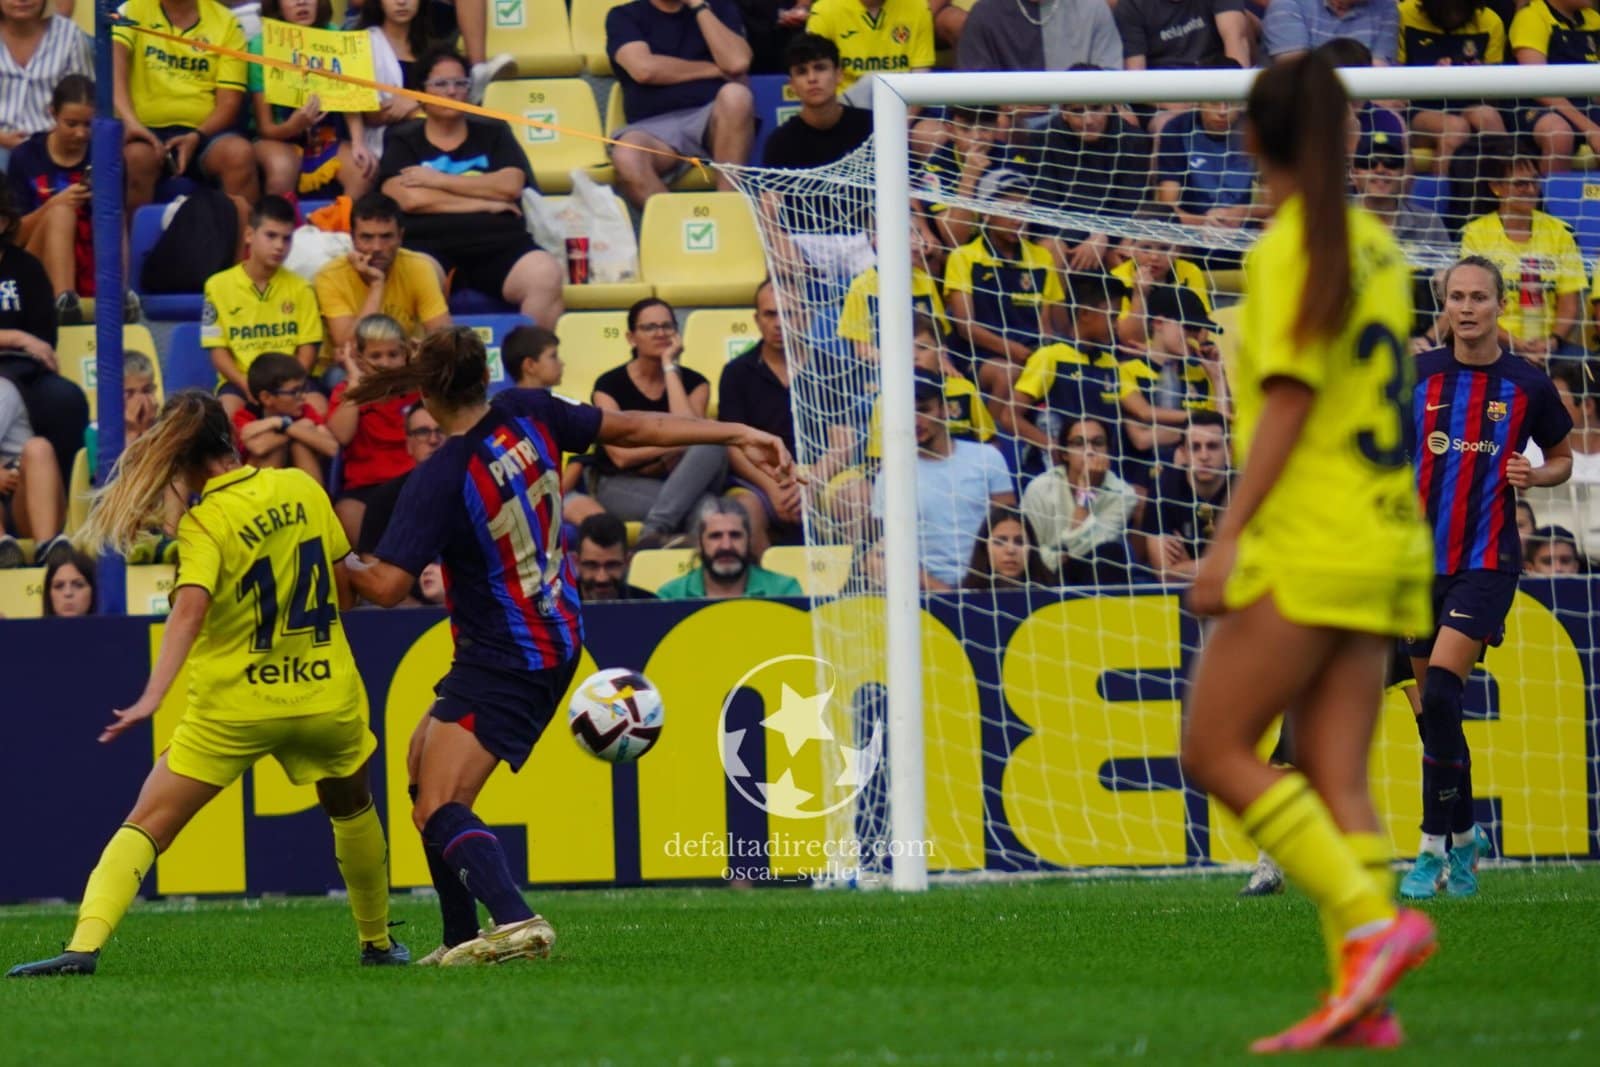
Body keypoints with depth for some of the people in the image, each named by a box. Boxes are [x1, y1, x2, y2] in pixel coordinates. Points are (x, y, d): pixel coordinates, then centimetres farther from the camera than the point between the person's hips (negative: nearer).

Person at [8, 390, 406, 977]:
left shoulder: (205, 523, -11)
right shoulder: (303, 488, 2)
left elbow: (190, 607, -27)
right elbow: (343, 591, 10)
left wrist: (152, 697, -35)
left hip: (233, 707, -4)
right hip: (327, 696, 4)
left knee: (145, 826, -4)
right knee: (352, 809, 31)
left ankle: (84, 947, -21)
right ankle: (378, 943, 40)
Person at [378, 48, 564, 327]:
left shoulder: (492, 133, 23)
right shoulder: (403, 141, 18)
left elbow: (510, 186, 4)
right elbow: (406, 198, -1)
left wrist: (439, 180, 1)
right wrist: (484, 202, 0)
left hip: (498, 244, 2)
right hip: (429, 245, -2)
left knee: (545, 276, -30)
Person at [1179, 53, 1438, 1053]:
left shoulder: (1289, 250, -9)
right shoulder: (1379, 247, 14)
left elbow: (1287, 403, -16)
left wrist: (1229, 539, -17)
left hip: (1306, 545, -8)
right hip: (1385, 545, 8)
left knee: (1217, 749, -4)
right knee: (1337, 779, 3)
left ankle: (1371, 924, -16)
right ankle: (1363, 999, -7)